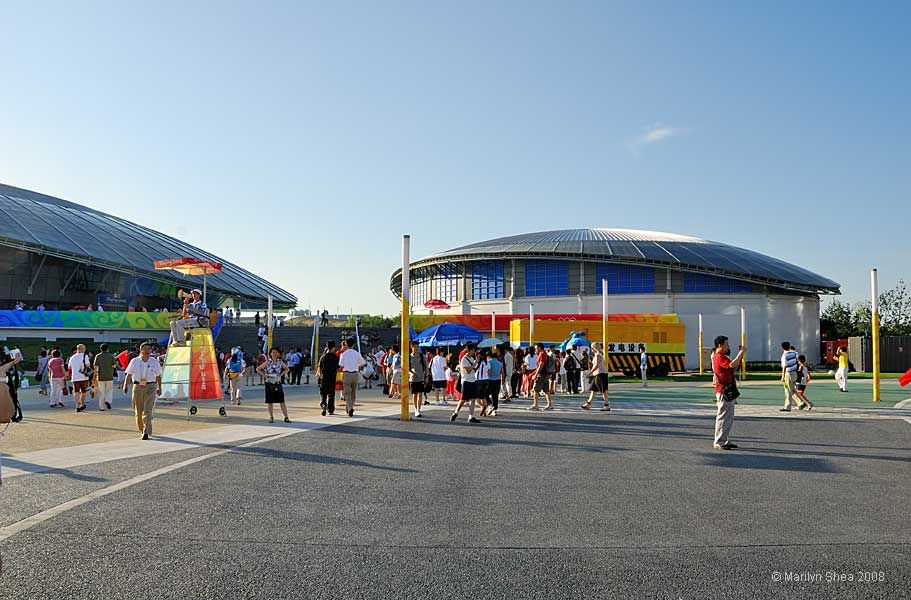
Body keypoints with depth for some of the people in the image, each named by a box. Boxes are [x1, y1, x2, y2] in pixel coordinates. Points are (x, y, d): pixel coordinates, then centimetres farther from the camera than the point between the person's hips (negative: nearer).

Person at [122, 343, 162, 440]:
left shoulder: (154, 362, 4)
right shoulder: (134, 361, 2)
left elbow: (158, 376, 12)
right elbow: (129, 375, -2)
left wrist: (159, 388, 15)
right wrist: (125, 385, -15)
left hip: (150, 388, -1)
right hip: (138, 387, 1)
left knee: (148, 411, -11)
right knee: (138, 411, 8)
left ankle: (146, 433, -14)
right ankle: (142, 430, 28)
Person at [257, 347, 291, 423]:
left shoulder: (280, 362, 2)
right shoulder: (267, 362, -4)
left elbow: (286, 369, 16)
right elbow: (258, 369, 2)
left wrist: (281, 374, 0)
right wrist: (264, 375, -8)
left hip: (278, 383, 1)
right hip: (269, 383, -1)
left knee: (282, 401, -2)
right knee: (269, 402, 4)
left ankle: (286, 417, -1)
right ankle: (271, 417, 15)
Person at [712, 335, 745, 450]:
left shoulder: (723, 357, 20)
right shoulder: (719, 357, -15)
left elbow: (734, 369, 18)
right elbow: (732, 365, -30)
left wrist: (741, 354, 12)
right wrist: (741, 352, -19)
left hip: (729, 392, 11)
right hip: (724, 392, -11)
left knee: (729, 418, 14)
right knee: (723, 417, -7)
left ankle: (725, 441, 20)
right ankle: (719, 443, -3)